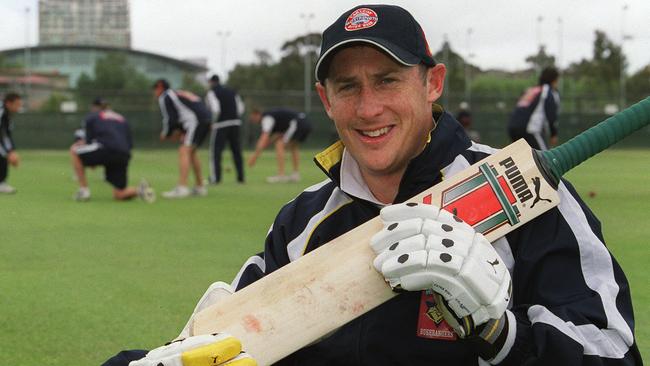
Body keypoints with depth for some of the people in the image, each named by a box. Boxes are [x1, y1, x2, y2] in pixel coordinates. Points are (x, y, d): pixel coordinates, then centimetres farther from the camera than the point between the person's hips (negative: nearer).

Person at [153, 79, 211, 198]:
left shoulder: (164, 97, 4)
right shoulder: (179, 93, 31)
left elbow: (170, 120, -3)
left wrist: (165, 134, 13)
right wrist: (180, 131, 21)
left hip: (196, 122, -9)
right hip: (206, 121, 9)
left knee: (184, 151, -15)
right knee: (190, 152, 22)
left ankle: (181, 188, -28)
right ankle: (200, 187, 26)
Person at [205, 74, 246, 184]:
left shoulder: (211, 93, -3)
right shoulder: (231, 91, 15)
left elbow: (215, 109, -16)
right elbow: (241, 108, 9)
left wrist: (213, 122, -4)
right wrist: (235, 117, 16)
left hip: (221, 125, -5)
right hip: (235, 123, 5)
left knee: (215, 151, 1)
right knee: (236, 151, 12)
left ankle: (215, 178, -6)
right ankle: (240, 176, 10)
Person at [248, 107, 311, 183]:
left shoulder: (266, 118, -1)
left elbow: (264, 137, -13)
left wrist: (255, 156, -14)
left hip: (297, 123, -10)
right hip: (306, 124, 10)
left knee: (280, 145, -6)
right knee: (294, 147, 28)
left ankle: (281, 175, -9)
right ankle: (296, 174, 22)